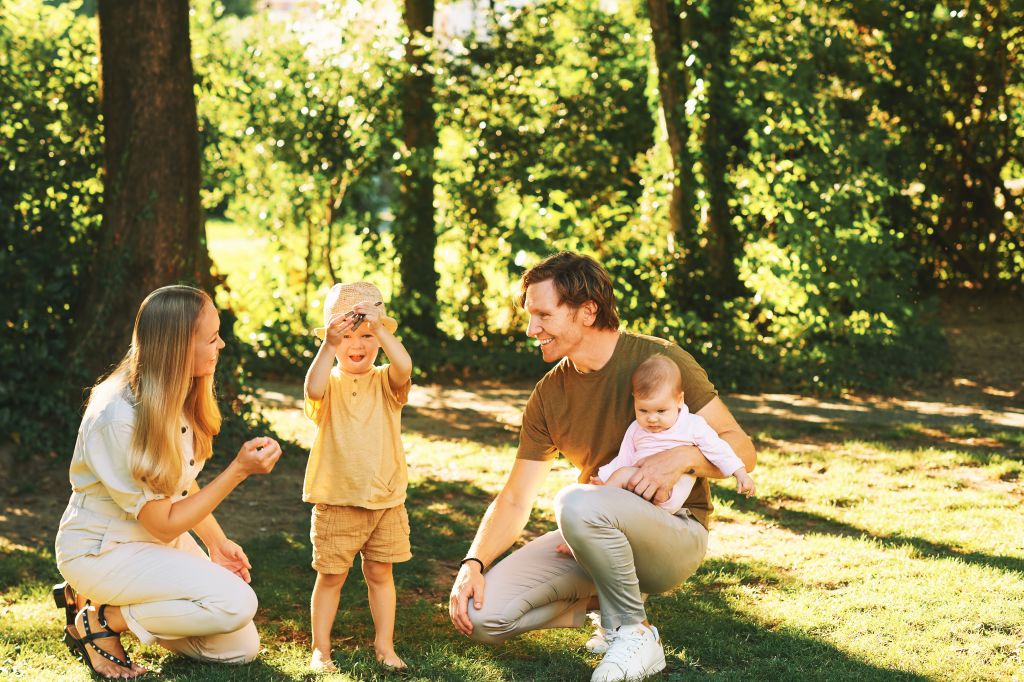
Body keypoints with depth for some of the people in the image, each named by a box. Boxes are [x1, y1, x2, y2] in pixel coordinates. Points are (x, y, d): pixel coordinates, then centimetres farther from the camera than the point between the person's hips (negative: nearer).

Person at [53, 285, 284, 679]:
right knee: (236, 602, -26)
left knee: (242, 648, 1)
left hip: (162, 543, 9)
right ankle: (98, 620, -8)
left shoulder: (179, 398, -2)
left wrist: (216, 543, -3)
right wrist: (239, 470, -27)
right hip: (101, 550, -9)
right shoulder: (119, 419, -29)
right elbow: (164, 523, -23)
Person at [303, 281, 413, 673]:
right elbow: (314, 391, -28)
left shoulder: (385, 382, 1)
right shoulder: (330, 382, -3)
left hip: (385, 500, 2)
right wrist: (328, 346, -34)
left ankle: (385, 645, 21)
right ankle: (320, 649, 13)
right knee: (331, 577, 4)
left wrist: (378, 328, -29)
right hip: (336, 502, -2)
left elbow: (404, 367, -23)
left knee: (380, 574, 11)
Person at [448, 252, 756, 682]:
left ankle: (635, 634, -16)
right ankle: (599, 600, 9)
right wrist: (472, 564, -13)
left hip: (675, 534, -5)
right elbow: (514, 501, 3)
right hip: (598, 536, 5)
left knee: (577, 503, -37)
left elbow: (741, 450, -10)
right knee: (480, 614, -14)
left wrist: (683, 457, -31)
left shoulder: (659, 360, -12)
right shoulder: (548, 396, 3)